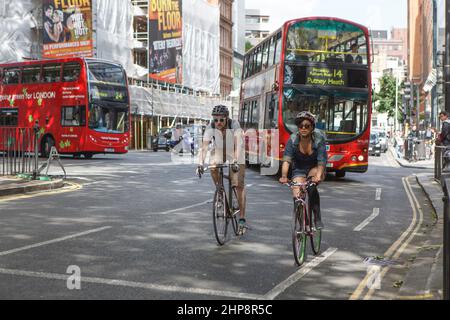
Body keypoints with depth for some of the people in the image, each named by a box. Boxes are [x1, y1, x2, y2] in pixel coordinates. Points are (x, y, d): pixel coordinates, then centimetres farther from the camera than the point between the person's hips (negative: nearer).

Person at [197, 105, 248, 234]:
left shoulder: (234, 125, -30)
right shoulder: (211, 127, -24)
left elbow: (238, 144, -41)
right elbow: (204, 146, -32)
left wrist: (236, 161, -55)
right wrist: (200, 163, -46)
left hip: (234, 153, -3)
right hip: (219, 151, 3)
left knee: (239, 184, -14)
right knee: (213, 167, -28)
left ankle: (242, 219, -14)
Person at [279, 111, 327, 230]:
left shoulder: (319, 139, -20)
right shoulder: (293, 140, -16)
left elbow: (321, 162, -27)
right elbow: (286, 160, -25)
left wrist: (318, 176, -47)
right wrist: (284, 176, -43)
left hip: (316, 169, -2)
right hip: (299, 170, 2)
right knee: (297, 196, -18)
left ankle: (318, 219, -20)